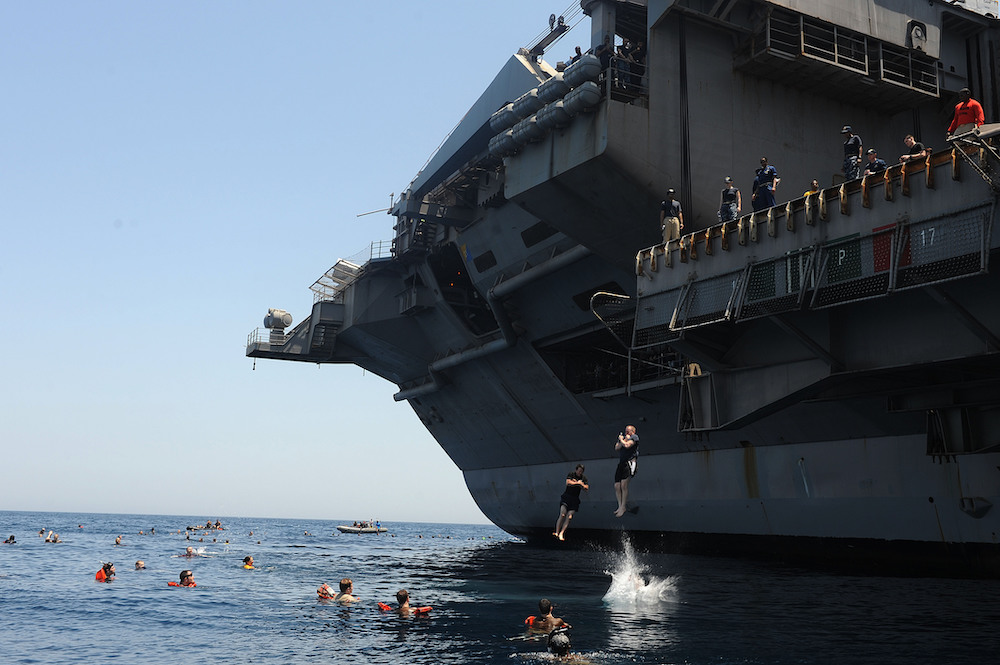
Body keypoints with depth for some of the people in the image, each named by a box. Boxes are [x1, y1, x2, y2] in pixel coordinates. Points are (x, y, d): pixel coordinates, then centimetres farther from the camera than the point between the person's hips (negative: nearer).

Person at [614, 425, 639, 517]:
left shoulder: (634, 437, 4)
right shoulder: (623, 437, 22)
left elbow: (627, 445, -12)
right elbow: (617, 448, 7)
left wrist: (621, 440, 5)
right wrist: (624, 439, 0)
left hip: (630, 462, -7)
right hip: (621, 464, 7)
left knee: (624, 485, -16)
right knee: (617, 486, -1)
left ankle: (623, 507, -10)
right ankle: (620, 506, 5)